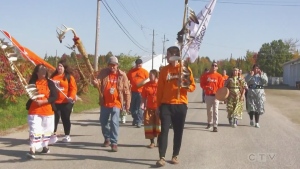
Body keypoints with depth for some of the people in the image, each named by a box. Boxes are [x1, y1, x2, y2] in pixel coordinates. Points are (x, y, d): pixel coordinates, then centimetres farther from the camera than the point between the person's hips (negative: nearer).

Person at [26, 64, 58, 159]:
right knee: (34, 131, -9)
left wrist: (43, 101, -17)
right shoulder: (32, 83, 1)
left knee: (47, 130, 13)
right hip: (34, 111, -2)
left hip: (48, 111, 2)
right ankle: (32, 150, -10)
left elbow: (54, 97, -6)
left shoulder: (50, 83, 1)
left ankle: (45, 147, 30)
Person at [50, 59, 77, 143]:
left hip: (66, 102, -3)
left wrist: (71, 96, -21)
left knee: (65, 119, 6)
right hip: (55, 102, 3)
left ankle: (67, 135, 17)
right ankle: (54, 135, 14)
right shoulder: (53, 76, 9)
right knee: (54, 118, 4)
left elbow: (73, 88, -8)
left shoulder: (69, 77, -3)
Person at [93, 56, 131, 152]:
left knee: (114, 122, -12)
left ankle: (114, 143, -5)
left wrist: (127, 104, -2)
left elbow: (126, 90, -1)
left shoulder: (122, 75, -4)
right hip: (104, 103, 4)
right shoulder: (103, 73, 0)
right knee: (103, 122, 15)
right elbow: (98, 84, -5)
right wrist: (96, 83, -31)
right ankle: (107, 139, 37)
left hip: (116, 103, -3)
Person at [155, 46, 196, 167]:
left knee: (178, 132, 7)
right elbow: (160, 89, 7)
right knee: (164, 131, -6)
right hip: (166, 105, 1)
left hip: (180, 105, 0)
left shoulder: (185, 69, 1)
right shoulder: (164, 70, 6)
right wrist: (158, 105, 4)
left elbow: (193, 86, 4)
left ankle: (175, 156, 20)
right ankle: (162, 157, -5)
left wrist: (188, 87, -20)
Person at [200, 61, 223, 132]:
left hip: (216, 95, -3)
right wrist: (207, 87, -15)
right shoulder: (206, 75, 3)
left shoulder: (219, 76, -2)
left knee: (215, 111, -8)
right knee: (208, 110, 14)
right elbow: (202, 84, 4)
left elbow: (221, 87, -3)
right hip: (208, 95, 3)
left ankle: (215, 126, -10)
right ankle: (209, 123, 33)